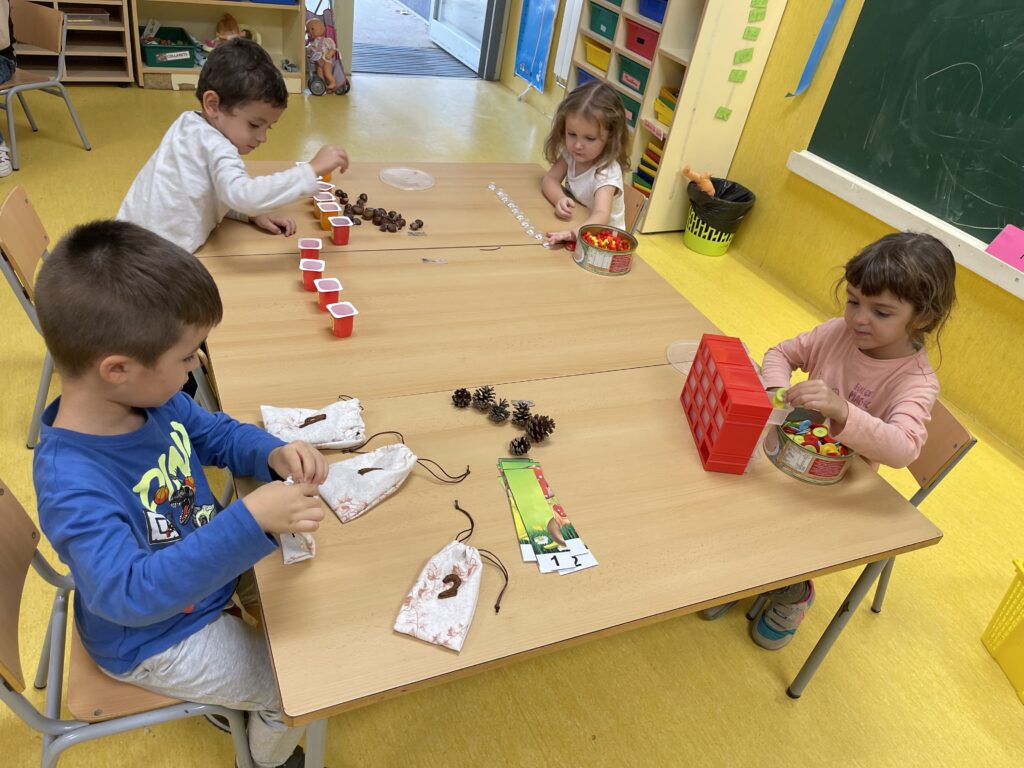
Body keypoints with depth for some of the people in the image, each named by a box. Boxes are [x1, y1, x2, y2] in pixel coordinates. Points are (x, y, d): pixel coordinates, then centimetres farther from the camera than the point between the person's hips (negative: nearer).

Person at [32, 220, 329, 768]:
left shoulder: (153, 399, -16)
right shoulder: (72, 482, -39)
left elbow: (219, 434, 1)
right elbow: (131, 593, -45)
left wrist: (274, 453, -20)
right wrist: (250, 521, -51)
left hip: (206, 572, 7)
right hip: (156, 641, -7)